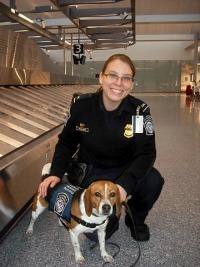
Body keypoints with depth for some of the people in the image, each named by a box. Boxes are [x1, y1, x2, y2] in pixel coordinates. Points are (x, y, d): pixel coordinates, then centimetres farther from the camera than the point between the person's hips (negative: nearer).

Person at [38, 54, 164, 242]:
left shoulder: (139, 110, -17)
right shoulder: (81, 105, -16)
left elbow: (146, 153, -20)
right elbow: (66, 143, -1)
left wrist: (125, 184, -36)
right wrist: (56, 173, -15)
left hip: (124, 170, 1)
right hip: (91, 172, 0)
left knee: (153, 181, -30)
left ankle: (135, 219, 4)